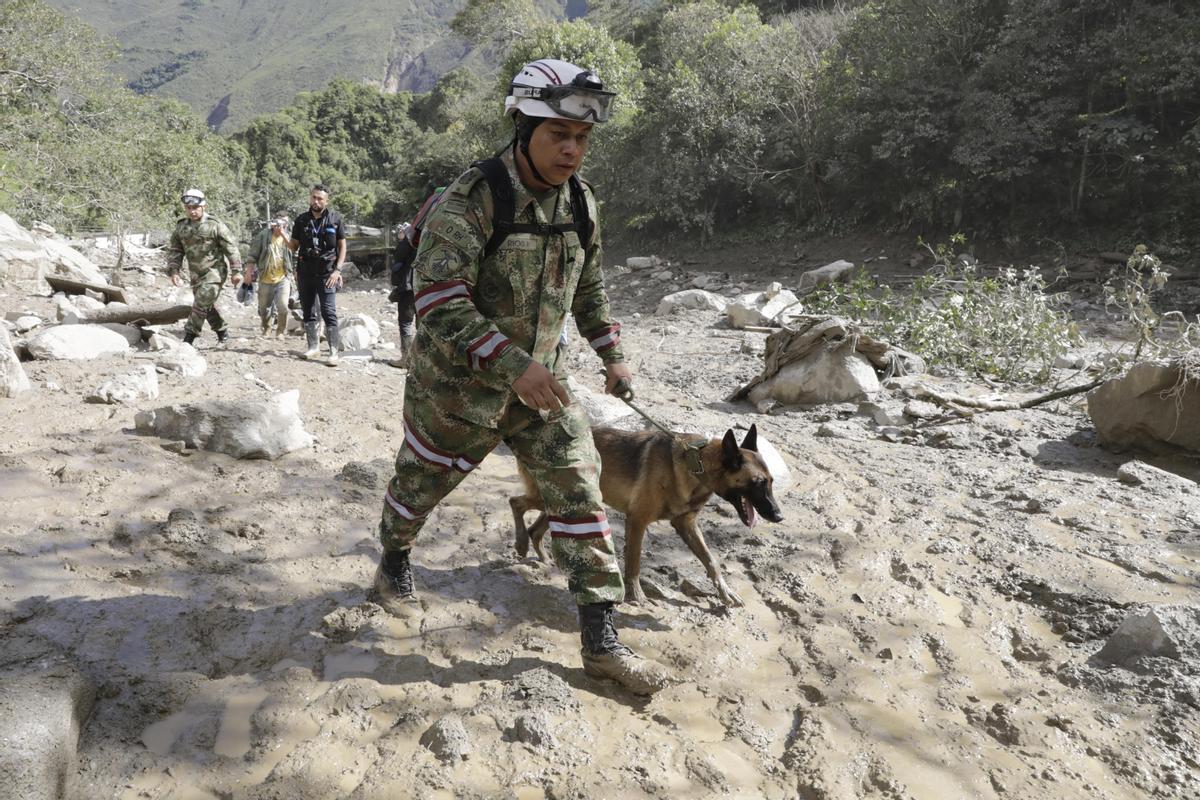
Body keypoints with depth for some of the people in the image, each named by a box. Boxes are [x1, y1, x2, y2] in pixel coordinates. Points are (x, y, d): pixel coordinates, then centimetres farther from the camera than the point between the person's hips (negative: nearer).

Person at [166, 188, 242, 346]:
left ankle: (189, 336, -9)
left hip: (214, 271, -6)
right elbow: (174, 251, 8)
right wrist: (173, 271, -3)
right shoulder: (181, 227, 4)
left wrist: (236, 271, -10)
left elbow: (231, 248, -9)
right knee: (207, 305, 14)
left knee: (201, 303, -14)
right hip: (196, 274, 6)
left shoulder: (215, 225, -11)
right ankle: (222, 331, 30)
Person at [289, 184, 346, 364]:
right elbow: (294, 247, 13)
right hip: (305, 273, 4)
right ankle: (313, 347, 20)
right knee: (308, 312, 9)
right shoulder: (301, 220, 7)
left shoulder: (335, 218, -1)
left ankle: (334, 351, -8)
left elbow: (342, 246, 2)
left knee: (329, 312, -10)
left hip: (327, 273, -4)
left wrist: (337, 270, -7)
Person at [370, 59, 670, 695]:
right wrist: (513, 365, -34)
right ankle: (393, 567, 49)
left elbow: (588, 288, 16)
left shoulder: (580, 202, 1)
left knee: (579, 493, -1)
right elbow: (439, 303, -28)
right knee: (421, 482, 16)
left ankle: (600, 641, 8)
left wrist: (612, 354, 9)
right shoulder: (469, 201, -21)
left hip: (539, 381, 5)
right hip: (458, 383, -5)